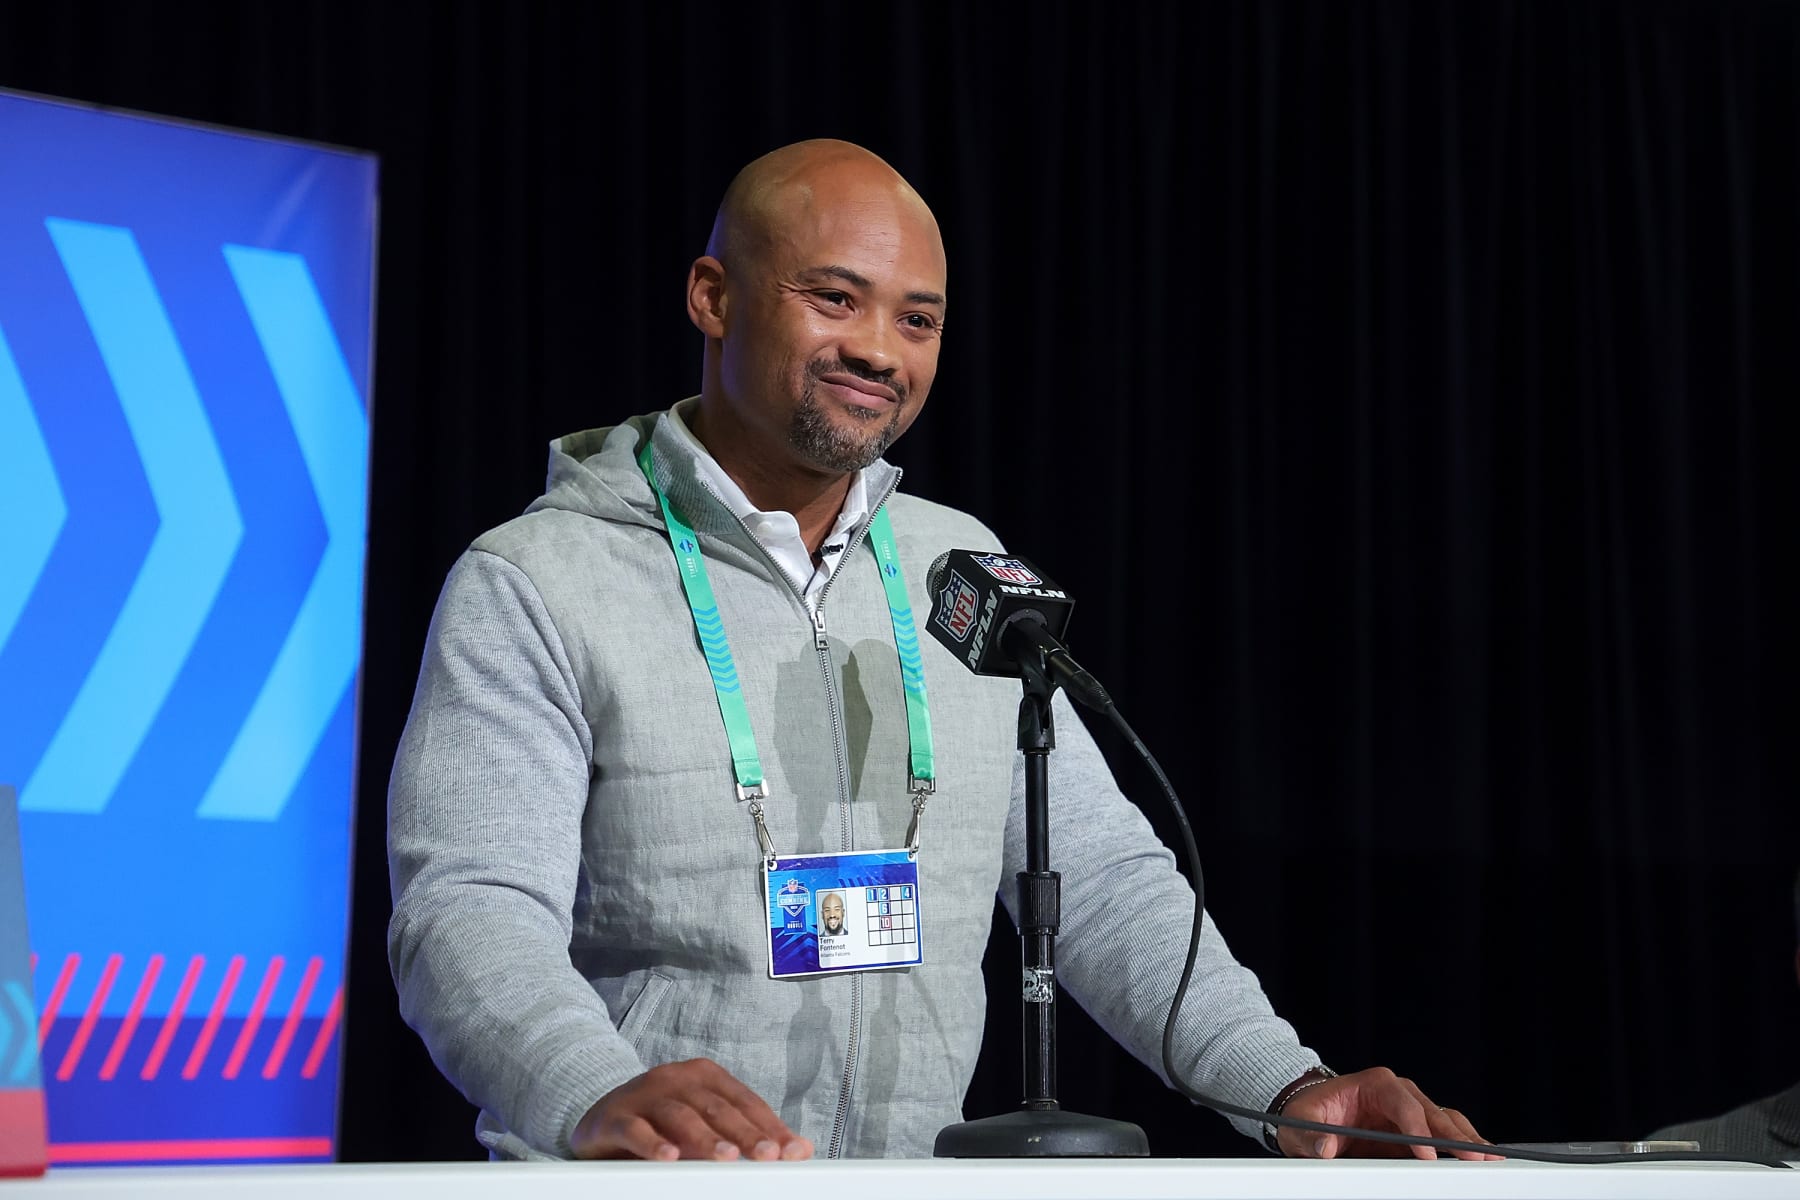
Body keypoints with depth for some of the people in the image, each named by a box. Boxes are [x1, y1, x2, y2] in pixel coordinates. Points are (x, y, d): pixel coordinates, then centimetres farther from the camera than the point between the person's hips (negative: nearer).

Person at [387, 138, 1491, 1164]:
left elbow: (1094, 875, 12)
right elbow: (470, 915, -14)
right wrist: (603, 1099, -34)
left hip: (924, 1192, 4)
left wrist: (1289, 1086, -3)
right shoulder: (533, 591, -4)